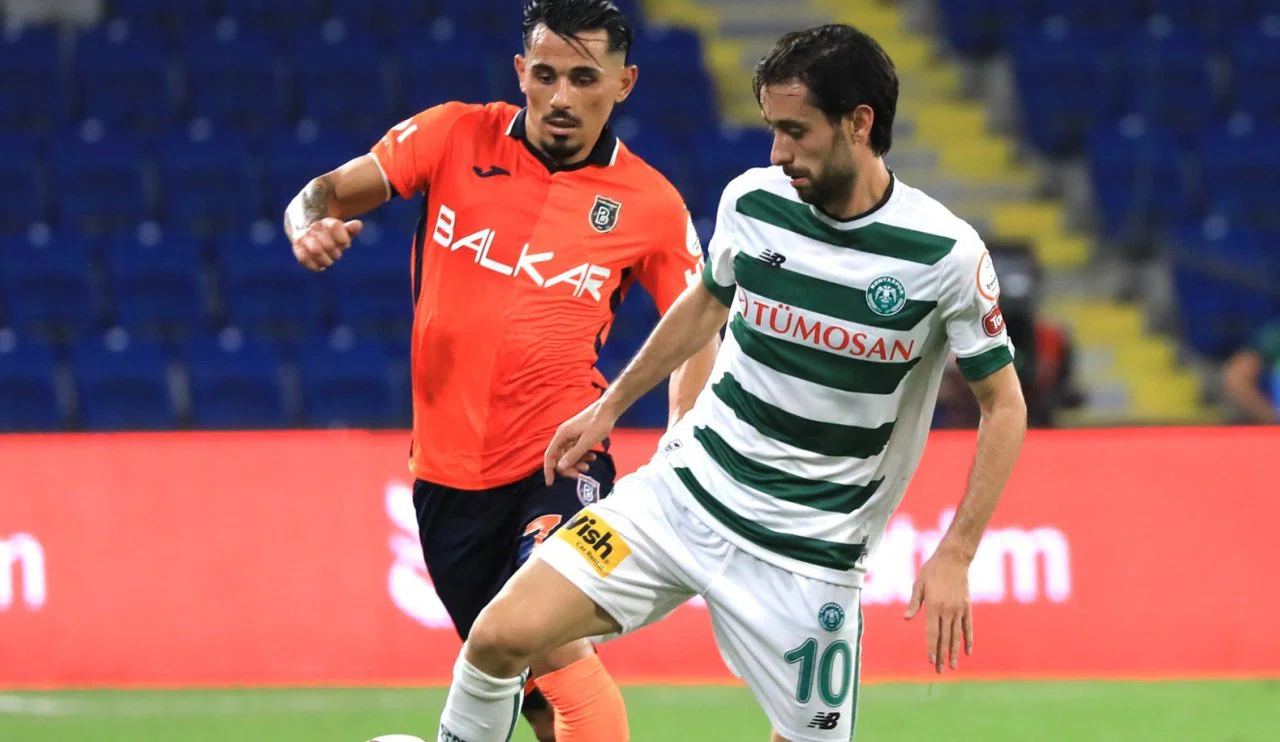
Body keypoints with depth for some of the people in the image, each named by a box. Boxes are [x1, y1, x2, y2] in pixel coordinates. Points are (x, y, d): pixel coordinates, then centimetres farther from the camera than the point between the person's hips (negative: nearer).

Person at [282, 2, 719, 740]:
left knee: (546, 634, -28)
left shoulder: (651, 205, -2)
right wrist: (311, 223, -21)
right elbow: (330, 193, 3)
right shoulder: (455, 138, 0)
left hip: (560, 460, -3)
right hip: (449, 471, 3)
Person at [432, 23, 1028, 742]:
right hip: (687, 489, 3)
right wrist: (611, 405, 24)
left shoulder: (944, 252, -15)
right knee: (501, 637, -11)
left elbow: (1004, 401, -4)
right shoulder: (753, 201, -3)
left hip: (810, 549, -3)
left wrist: (955, 558, -11)